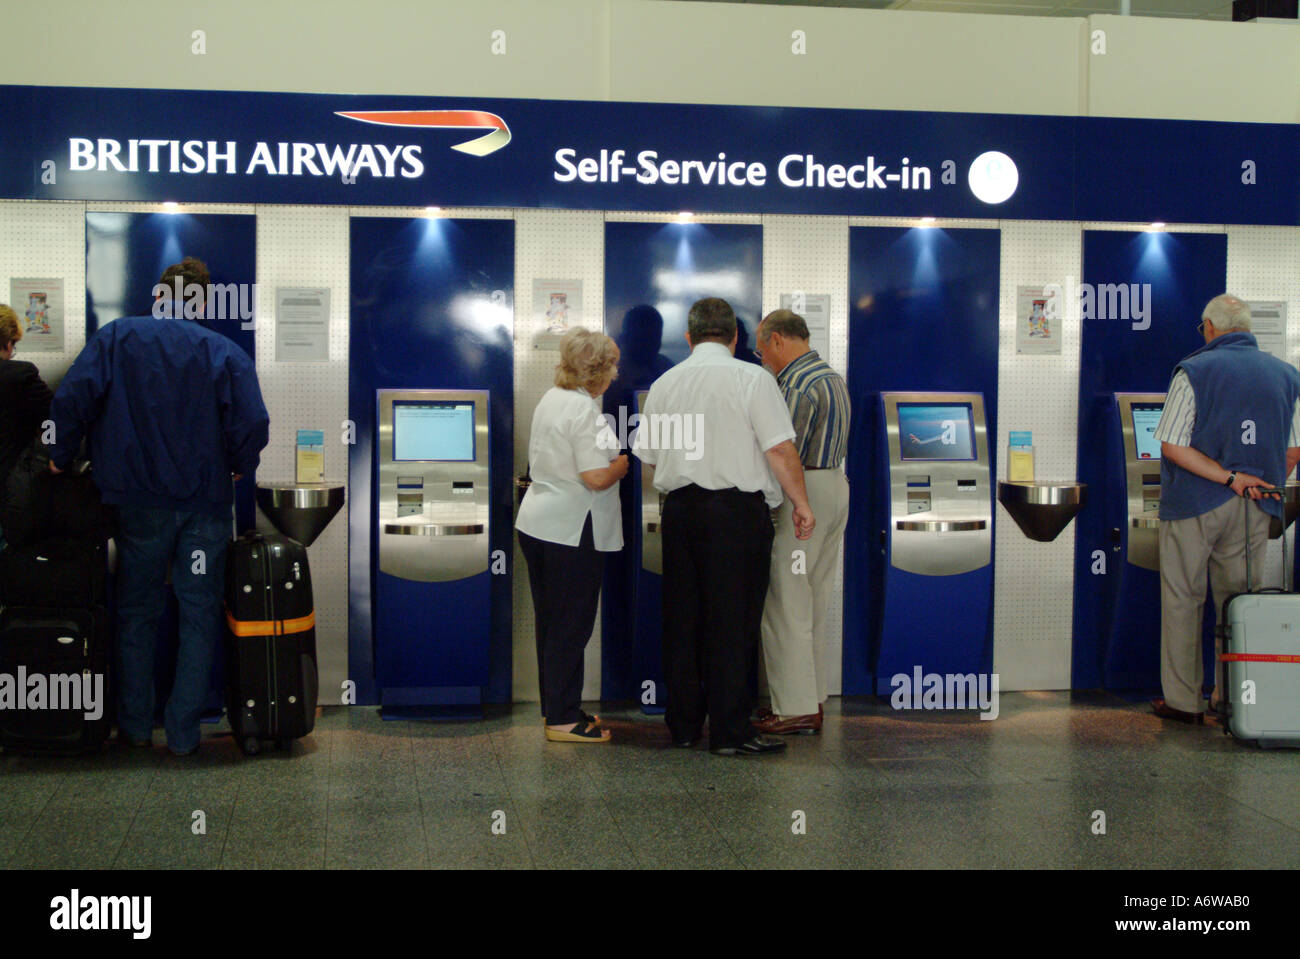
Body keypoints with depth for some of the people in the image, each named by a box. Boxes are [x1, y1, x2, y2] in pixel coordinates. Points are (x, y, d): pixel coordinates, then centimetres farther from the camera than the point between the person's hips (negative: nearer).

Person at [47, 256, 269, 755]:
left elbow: (72, 398, -11)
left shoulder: (115, 337, -1)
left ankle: (135, 726, 21)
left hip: (141, 502, 1)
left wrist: (60, 457, 4)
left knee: (137, 611, 16)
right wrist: (238, 467, 6)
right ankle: (183, 732, 9)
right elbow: (253, 422, -13)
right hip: (206, 503, -1)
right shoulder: (226, 352, -4)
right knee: (199, 615, 8)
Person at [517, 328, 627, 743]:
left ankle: (555, 708, 25)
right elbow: (596, 477, -24)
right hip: (572, 531, -9)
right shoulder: (585, 409, -18)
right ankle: (563, 719, 4)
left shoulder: (550, 398, 11)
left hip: (536, 522, 9)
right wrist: (625, 463, -4)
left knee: (549, 623, 15)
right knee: (571, 626, -1)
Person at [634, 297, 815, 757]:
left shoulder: (663, 384, 10)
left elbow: (649, 455, 17)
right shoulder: (751, 378, -6)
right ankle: (730, 731, 0)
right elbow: (781, 450, -10)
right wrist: (801, 504, -1)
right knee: (732, 620, -2)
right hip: (737, 511, -5)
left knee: (682, 619, 10)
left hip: (680, 508, 5)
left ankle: (683, 724, 17)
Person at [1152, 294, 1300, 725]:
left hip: (1195, 503, -4)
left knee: (1183, 600, 5)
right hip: (1253, 511, 4)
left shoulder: (1194, 371, -8)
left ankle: (1183, 700, 8)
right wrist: (1258, 485, 17)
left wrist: (1229, 477, -13)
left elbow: (1172, 446, -14)